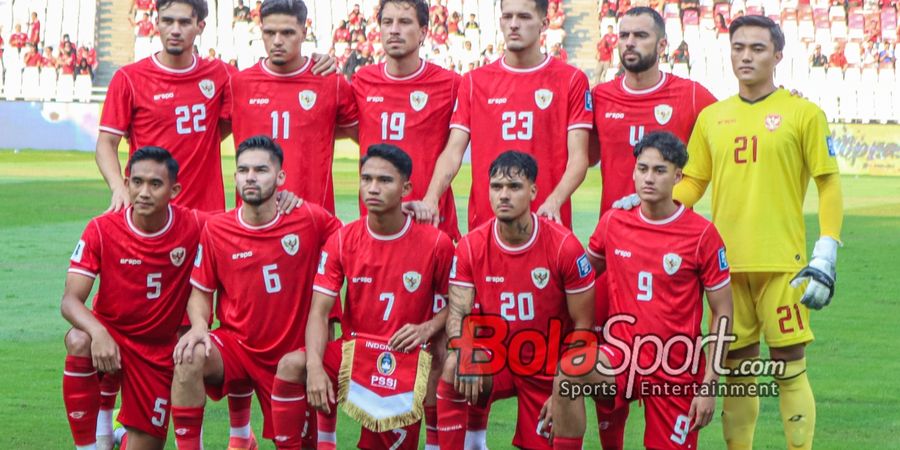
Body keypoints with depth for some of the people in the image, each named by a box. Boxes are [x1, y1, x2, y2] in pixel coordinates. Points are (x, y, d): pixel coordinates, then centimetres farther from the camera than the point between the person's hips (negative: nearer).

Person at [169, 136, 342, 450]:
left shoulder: (310, 219, -9)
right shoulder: (216, 230, -7)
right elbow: (201, 291, 2)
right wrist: (199, 326, -16)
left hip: (293, 353, 0)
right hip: (236, 345, 0)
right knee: (190, 358, -32)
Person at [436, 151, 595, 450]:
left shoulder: (564, 246, -15)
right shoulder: (471, 246, -8)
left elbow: (582, 325, -9)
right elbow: (458, 313, -11)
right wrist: (463, 354, -34)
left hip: (548, 369, 0)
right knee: (453, 377, -30)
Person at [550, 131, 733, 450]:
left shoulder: (701, 234, -8)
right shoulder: (613, 222, 1)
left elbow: (722, 313, -3)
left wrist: (709, 384, -7)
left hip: (676, 372, -1)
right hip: (622, 354, 1)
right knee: (567, 378, -28)